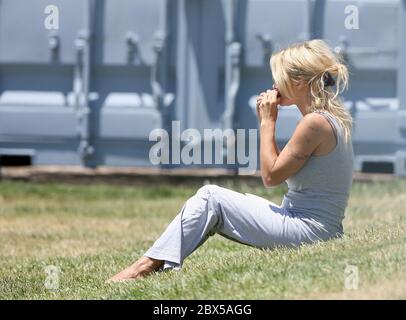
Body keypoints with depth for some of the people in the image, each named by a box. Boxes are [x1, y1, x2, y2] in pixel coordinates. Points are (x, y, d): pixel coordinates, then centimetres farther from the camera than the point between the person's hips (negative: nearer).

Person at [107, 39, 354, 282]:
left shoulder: (315, 122, -18)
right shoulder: (330, 117, 13)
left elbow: (271, 176, -13)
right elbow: (280, 168, 17)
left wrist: (268, 123, -5)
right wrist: (266, 122, 9)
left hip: (307, 231, -10)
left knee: (210, 197, -5)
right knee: (212, 200, 13)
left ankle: (150, 265, -2)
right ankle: (159, 264, 9)